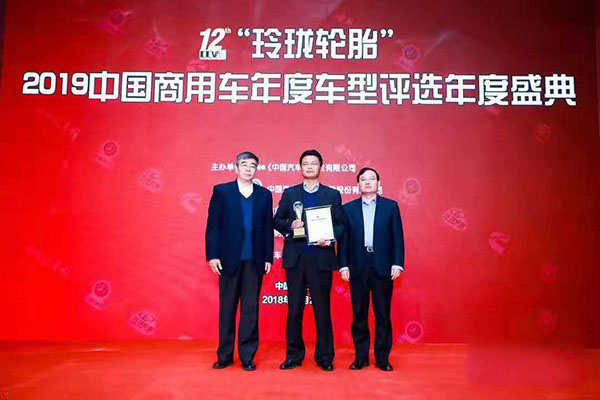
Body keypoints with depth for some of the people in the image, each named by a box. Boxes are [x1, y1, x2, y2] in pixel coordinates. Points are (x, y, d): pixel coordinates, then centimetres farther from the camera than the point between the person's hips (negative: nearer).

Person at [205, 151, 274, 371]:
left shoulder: (264, 195, 8)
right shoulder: (221, 191, 3)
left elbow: (268, 228, 8)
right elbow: (212, 225, 0)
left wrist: (268, 258, 3)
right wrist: (212, 255, -7)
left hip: (254, 261, 1)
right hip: (229, 260, -1)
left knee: (251, 309, 5)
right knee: (227, 308, 8)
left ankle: (247, 356, 16)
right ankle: (224, 355, 21)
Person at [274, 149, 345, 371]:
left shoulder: (333, 194, 8)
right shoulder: (289, 193, 11)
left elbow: (340, 224, 6)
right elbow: (277, 220, 10)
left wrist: (331, 238, -13)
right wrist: (289, 226, -10)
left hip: (321, 257, -1)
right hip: (295, 258, 1)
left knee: (322, 308, 5)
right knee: (294, 308, 7)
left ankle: (325, 357, 18)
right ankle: (294, 355, 20)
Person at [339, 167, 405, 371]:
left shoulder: (391, 206, 6)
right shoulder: (348, 208, 8)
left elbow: (398, 237, 3)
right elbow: (343, 240, 6)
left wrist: (397, 263, -5)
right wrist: (343, 265, -2)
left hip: (383, 268, -1)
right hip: (357, 269, 1)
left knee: (383, 315, 5)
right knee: (359, 314, 7)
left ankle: (382, 358, 17)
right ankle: (361, 357, 19)